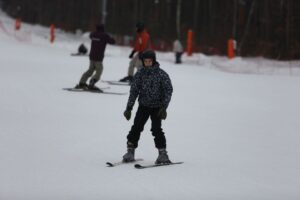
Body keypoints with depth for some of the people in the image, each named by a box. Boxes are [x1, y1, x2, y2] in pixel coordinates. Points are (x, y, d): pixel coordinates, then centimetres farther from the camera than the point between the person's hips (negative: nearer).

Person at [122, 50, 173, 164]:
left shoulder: (161, 74, -6)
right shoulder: (140, 74, 1)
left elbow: (168, 90, -6)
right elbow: (133, 91, 4)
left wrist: (164, 107, -14)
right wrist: (129, 108, 0)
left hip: (157, 107, -2)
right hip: (143, 105, 3)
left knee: (156, 129, -12)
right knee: (136, 127, -6)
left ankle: (162, 153, -2)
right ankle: (130, 151, 4)